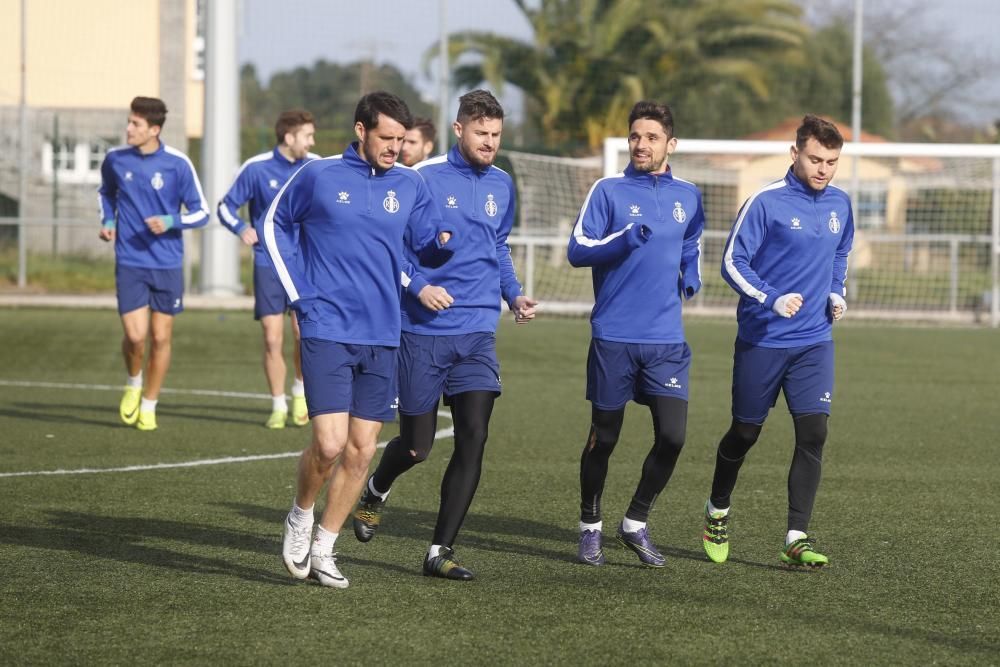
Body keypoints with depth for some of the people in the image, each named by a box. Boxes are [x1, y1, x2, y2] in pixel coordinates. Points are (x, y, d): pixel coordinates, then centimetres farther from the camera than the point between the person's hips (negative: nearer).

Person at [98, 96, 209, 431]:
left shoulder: (177, 164, -8)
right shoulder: (115, 159, -1)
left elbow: (201, 212, -2)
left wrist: (170, 222, -19)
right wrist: (108, 221, 3)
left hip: (167, 264, 0)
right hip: (130, 262, 1)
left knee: (161, 338, 5)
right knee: (135, 335, -11)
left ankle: (148, 406, 22)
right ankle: (133, 383, 21)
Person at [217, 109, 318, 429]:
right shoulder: (256, 168, -6)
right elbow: (227, 206, 1)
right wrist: (242, 229, -17)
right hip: (268, 262, -1)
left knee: (304, 332, -12)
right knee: (272, 339, -1)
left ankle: (301, 390, 15)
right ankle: (278, 406, 14)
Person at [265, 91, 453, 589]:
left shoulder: (410, 185, 6)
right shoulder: (318, 176, -3)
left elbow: (424, 247, 12)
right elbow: (275, 224, 11)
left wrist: (444, 243, -12)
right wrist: (297, 291, 3)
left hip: (382, 337, 4)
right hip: (327, 332, -4)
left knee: (361, 450, 4)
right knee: (329, 444, -15)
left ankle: (323, 549, 18)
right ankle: (300, 518, 14)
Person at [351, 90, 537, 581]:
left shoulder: (502, 185, 9)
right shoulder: (425, 178, -7)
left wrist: (514, 295, 8)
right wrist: (418, 286, -19)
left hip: (478, 333, 4)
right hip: (423, 332, -4)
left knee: (473, 436, -10)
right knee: (417, 444, 3)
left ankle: (441, 551, -3)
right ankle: (376, 491, 39)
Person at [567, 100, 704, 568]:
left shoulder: (688, 197, 10)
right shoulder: (608, 191, -1)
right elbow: (577, 249, -8)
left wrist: (691, 276, 5)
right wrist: (623, 239, -23)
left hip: (666, 340, 3)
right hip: (614, 336, -3)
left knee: (672, 435, -7)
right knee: (604, 437, 5)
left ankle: (635, 524, 11)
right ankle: (590, 529, 22)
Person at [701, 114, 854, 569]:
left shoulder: (839, 204, 6)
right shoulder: (766, 203, -12)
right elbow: (733, 262, -13)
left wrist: (836, 293, 6)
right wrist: (772, 299, -25)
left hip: (814, 343, 4)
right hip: (761, 340, -4)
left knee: (813, 433, -9)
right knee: (745, 432, 8)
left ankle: (797, 540, -7)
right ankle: (717, 513, 34)